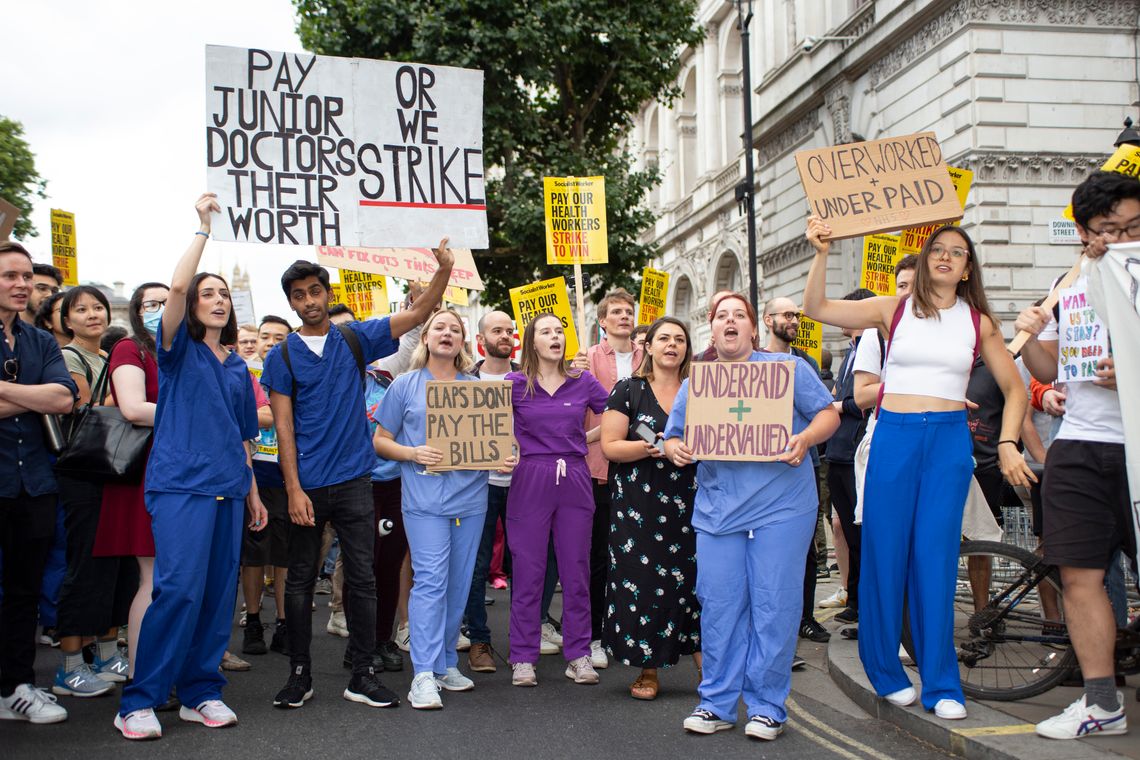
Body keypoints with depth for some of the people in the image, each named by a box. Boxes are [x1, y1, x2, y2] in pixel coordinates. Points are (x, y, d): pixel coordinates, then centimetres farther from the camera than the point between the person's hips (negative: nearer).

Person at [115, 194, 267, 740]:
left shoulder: (237, 366, 18)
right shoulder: (178, 349, 4)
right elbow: (176, 288, -14)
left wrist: (252, 492, 19)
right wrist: (203, 227, -10)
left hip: (227, 489, 6)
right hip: (180, 483, -5)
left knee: (220, 591, 4)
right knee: (180, 587, -14)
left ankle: (201, 692, 14)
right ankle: (140, 701, -6)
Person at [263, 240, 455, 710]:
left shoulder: (355, 339, 5)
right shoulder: (282, 356, 2)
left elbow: (418, 314, 0)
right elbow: (284, 427, -3)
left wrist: (444, 269, -17)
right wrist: (294, 489, -11)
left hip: (353, 480, 1)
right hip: (307, 484, -1)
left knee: (362, 578, 3)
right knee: (300, 580, 8)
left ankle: (362, 675, 12)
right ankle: (299, 674, 20)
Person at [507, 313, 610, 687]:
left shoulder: (583, 382, 6)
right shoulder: (515, 383, 2)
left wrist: (583, 439, 6)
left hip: (574, 481, 2)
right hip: (530, 482, -2)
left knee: (576, 571, 6)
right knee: (528, 572, 2)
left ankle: (578, 655, 15)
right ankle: (523, 658, 11)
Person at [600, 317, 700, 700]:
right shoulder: (628, 390, 4)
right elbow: (610, 446, -2)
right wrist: (649, 447, -18)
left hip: (689, 502, 2)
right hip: (638, 505, -2)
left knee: (695, 578, -4)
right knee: (642, 582, -2)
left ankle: (708, 668, 5)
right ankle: (648, 670, 10)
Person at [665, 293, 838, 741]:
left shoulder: (787, 367, 6)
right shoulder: (695, 382, 15)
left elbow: (828, 414, 3)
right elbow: (673, 436, 16)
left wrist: (805, 439, -17)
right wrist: (676, 449, -7)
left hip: (780, 507, -3)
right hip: (716, 510, 3)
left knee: (774, 606, -1)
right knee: (718, 607, 4)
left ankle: (767, 707, 10)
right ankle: (717, 703, 16)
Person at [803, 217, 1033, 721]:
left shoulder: (978, 321, 8)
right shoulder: (893, 310, 5)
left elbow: (1014, 387, 11)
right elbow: (817, 308, -4)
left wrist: (1008, 444, -1)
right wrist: (821, 254, -17)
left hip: (950, 441, 0)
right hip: (894, 437, 0)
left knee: (936, 559, -3)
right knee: (885, 553, 3)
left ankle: (942, 685, 7)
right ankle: (886, 671, 20)